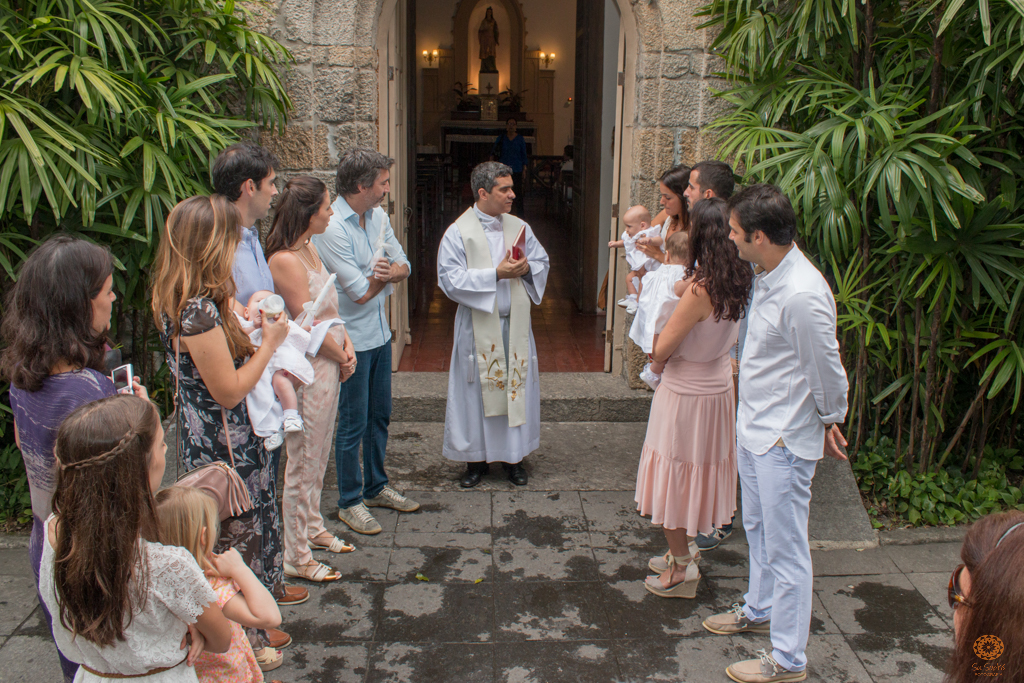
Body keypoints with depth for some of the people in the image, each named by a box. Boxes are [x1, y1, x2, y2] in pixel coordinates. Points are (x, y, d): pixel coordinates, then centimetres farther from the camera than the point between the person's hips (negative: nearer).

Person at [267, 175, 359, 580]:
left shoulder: (310, 248, 8)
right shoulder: (285, 260, -22)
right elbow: (310, 324, -19)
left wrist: (345, 342, 0)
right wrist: (343, 359, -7)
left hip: (329, 366, 9)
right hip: (307, 370, -9)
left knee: (318, 456, 22)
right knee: (303, 463, 3)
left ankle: (312, 528, 39)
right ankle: (296, 556, 16)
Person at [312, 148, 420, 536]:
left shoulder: (378, 217, 4)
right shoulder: (331, 228, -22)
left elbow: (403, 267, 6)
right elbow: (361, 292, -21)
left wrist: (386, 272, -16)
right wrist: (385, 275, -3)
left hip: (379, 333, 8)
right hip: (351, 339, -8)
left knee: (380, 416, 18)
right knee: (353, 423, 3)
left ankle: (376, 488, 34)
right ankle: (350, 501, 19)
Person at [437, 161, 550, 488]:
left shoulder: (519, 228, 6)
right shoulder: (458, 232, -8)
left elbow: (542, 262, 14)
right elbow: (450, 279, -15)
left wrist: (526, 268, -10)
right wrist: (496, 274, -21)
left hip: (515, 323, 4)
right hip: (478, 326, -4)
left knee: (516, 386, 9)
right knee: (477, 390, 4)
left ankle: (513, 456, 23)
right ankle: (476, 458, 19)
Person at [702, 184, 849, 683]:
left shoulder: (802, 295, -28)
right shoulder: (769, 276, 2)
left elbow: (827, 369, -17)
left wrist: (830, 421, -4)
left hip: (784, 440, -10)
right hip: (754, 428, 10)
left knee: (785, 548, 3)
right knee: (757, 529, 26)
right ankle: (760, 609, 47)